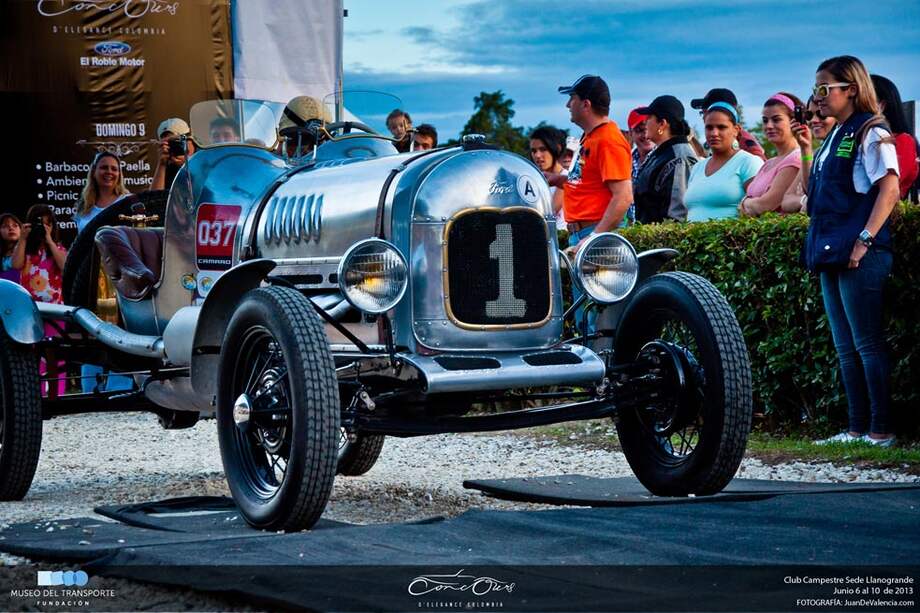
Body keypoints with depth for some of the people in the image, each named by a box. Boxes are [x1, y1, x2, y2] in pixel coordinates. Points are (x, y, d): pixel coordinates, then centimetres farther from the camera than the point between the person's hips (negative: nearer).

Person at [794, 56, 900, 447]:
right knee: (845, 348, 10)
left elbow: (889, 190, -15)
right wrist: (806, 150, 11)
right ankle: (857, 428, 14)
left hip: (858, 255, -9)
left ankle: (881, 430, -4)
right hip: (830, 253, 9)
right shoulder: (834, 137, 19)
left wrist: (865, 240, -22)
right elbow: (813, 191, 22)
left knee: (867, 344, -7)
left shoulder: (870, 133, -7)